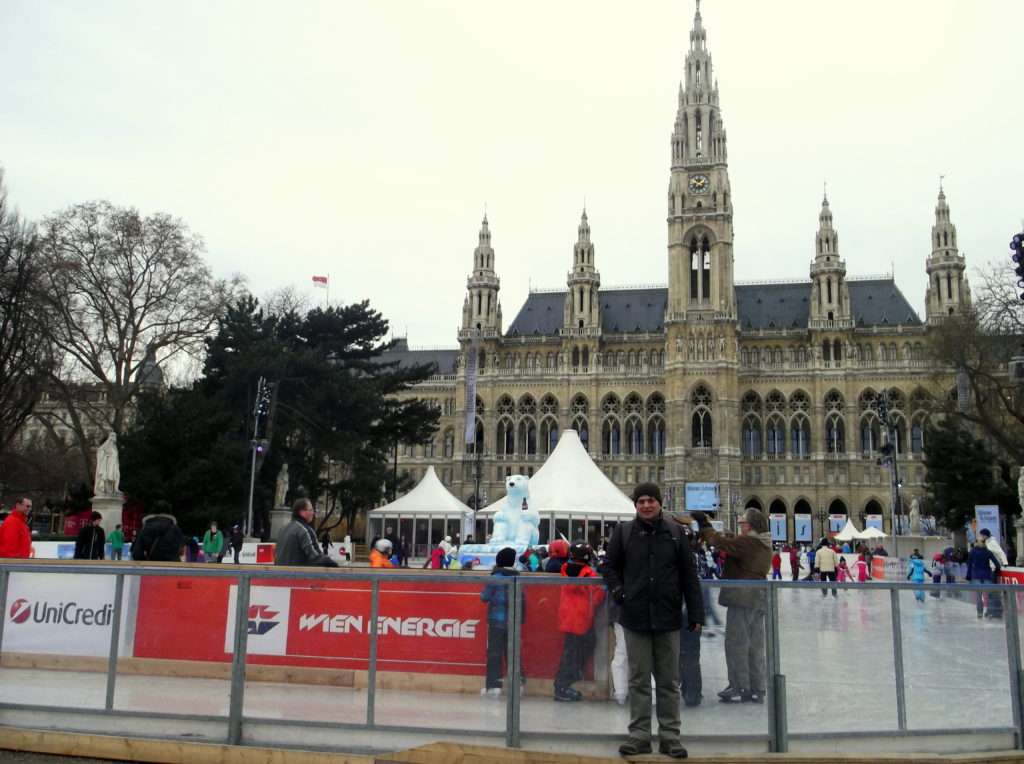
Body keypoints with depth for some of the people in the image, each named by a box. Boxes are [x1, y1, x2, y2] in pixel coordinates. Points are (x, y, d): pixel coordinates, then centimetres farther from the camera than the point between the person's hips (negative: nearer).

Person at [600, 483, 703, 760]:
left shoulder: (675, 532, 2)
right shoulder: (623, 531, 1)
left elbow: (689, 575, 3)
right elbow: (609, 565, 11)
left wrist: (696, 613, 0)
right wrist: (618, 592, -4)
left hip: (668, 618, 0)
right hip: (635, 617, 0)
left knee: (669, 681, 9)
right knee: (639, 680, 8)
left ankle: (670, 735, 19)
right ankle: (639, 734, 17)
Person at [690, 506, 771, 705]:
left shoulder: (746, 542, -14)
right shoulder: (765, 545, 14)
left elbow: (722, 542, -19)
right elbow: (732, 545, 14)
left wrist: (704, 525, -7)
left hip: (742, 597, -9)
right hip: (758, 598, 9)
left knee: (736, 643, -1)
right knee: (755, 645, 12)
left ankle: (740, 688, 1)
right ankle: (756, 689, 17)